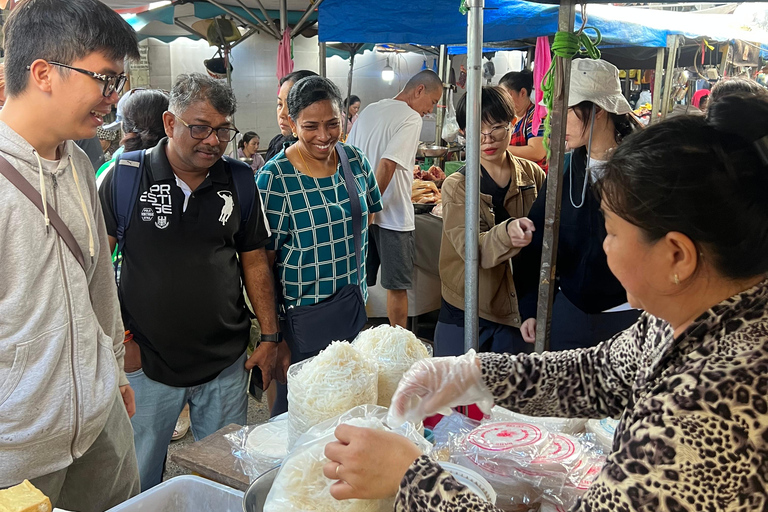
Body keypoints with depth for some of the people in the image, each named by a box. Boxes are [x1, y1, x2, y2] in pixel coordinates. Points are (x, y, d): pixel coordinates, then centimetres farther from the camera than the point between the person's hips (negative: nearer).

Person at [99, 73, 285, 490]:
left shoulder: (240, 181, -1)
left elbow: (254, 262, 5)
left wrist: (271, 336, 3)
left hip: (226, 362, 2)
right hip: (145, 360, -1)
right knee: (137, 486, 16)